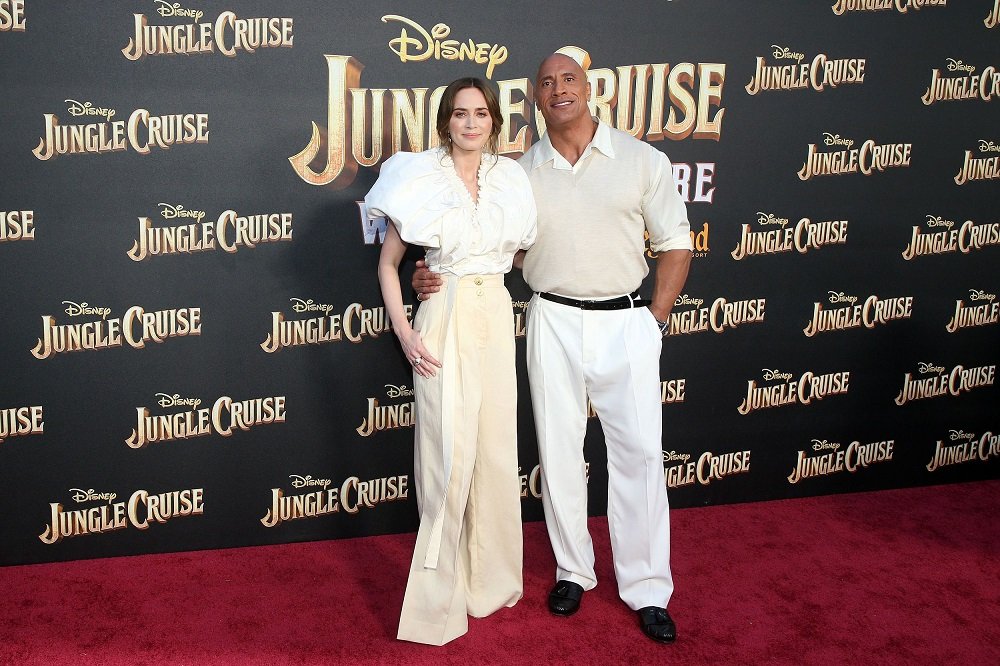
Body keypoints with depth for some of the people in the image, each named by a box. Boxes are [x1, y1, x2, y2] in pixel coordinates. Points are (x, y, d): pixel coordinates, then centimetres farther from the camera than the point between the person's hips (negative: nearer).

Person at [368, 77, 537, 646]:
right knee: (450, 455, -4)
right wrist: (403, 331, -9)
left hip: (497, 317, 5)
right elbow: (389, 261, -1)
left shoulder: (510, 179, 8)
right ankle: (439, 597, 8)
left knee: (497, 449, 10)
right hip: (445, 321, -4)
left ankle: (490, 577, 26)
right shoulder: (420, 178, -4)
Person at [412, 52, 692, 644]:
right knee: (559, 451, 9)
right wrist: (435, 275, -8)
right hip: (554, 323, 2)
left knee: (639, 454, 2)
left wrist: (656, 318, -2)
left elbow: (675, 243, 4)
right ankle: (573, 571, 26)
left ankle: (647, 590, 13)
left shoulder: (642, 160, 0)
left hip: (627, 323, -1)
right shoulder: (522, 172, 4)